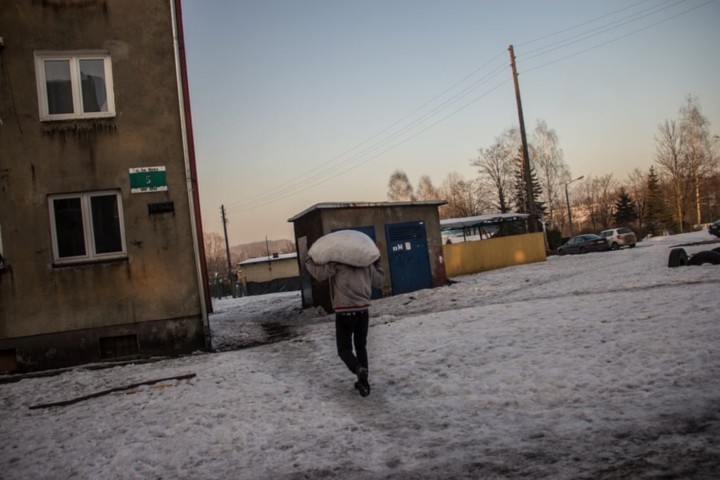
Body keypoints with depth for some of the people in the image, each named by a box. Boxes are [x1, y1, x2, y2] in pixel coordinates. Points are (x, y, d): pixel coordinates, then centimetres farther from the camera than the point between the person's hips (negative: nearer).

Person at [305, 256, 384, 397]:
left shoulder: (337, 262, -6)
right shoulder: (366, 263, 9)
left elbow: (320, 273, -15)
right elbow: (379, 281, 18)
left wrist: (309, 261, 2)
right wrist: (377, 264, 31)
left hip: (345, 312, -4)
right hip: (363, 311, 4)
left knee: (344, 348, 4)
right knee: (361, 346, 17)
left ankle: (359, 369, -24)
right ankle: (363, 382, 16)